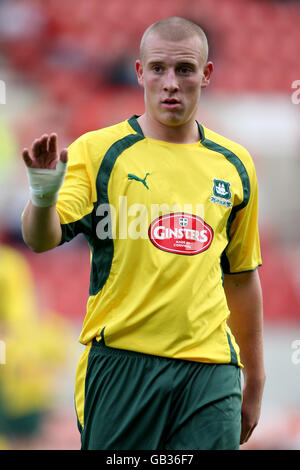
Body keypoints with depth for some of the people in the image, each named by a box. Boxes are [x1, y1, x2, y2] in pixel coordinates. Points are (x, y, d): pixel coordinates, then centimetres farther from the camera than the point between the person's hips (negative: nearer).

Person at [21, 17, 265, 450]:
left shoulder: (234, 165, 12)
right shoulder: (98, 150, 1)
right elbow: (42, 239, -11)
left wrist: (255, 380, 20)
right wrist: (43, 195, -33)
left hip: (211, 369, 3)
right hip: (121, 361, -3)